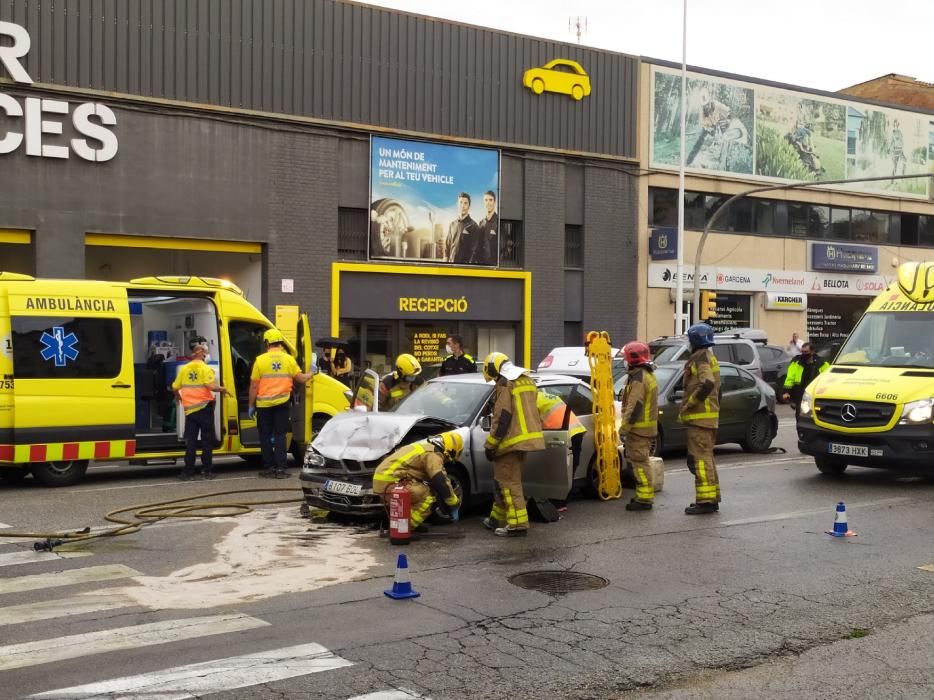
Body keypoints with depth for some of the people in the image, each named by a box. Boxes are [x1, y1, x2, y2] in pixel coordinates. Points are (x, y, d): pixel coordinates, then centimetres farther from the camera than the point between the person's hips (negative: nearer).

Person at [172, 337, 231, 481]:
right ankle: (207, 470, 8)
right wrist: (224, 389, -3)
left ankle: (188, 471, 4)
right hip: (204, 408, -4)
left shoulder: (184, 369, 4)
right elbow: (212, 386, -21)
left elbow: (175, 388, 7)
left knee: (190, 441, 6)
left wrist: (179, 398, 27)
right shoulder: (205, 368, -10)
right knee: (207, 440, 6)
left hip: (190, 409, 4)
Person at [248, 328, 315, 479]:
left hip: (264, 404, -1)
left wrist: (251, 406, 4)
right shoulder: (288, 359, 0)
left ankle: (269, 467, 11)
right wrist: (311, 373, 26)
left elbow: (254, 386, -5)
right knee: (280, 435, 7)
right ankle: (281, 468, 2)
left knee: (265, 436, 10)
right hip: (282, 403, 2)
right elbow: (301, 379, 5)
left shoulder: (260, 360, -6)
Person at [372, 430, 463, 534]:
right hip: (389, 483, -10)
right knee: (428, 497, -8)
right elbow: (441, 483, -14)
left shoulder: (426, 447, 23)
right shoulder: (433, 454, -7)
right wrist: (455, 504, -1)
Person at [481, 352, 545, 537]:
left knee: (509, 482, -5)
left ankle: (518, 524, -7)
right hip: (527, 437, 9)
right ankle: (497, 518, 27)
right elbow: (531, 411, 21)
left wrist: (490, 445, -13)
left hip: (511, 440, -9)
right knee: (505, 479, 18)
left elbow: (502, 419, -18)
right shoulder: (527, 380, 15)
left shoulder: (504, 385, -13)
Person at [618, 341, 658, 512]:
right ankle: (645, 495, 23)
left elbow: (634, 407, -23)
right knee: (642, 462, 17)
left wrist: (624, 429, -20)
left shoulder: (638, 378, -17)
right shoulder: (649, 376, 17)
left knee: (639, 463, -8)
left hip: (638, 428, -10)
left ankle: (644, 499, -7)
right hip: (649, 427, 10)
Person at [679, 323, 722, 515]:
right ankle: (712, 498, 22)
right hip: (711, 415, 11)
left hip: (700, 416, -11)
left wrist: (688, 404, -21)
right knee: (706, 457, 16)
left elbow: (707, 384, -28)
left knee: (701, 458, -9)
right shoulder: (710, 357, 20)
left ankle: (706, 501, -10)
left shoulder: (701, 358, -13)